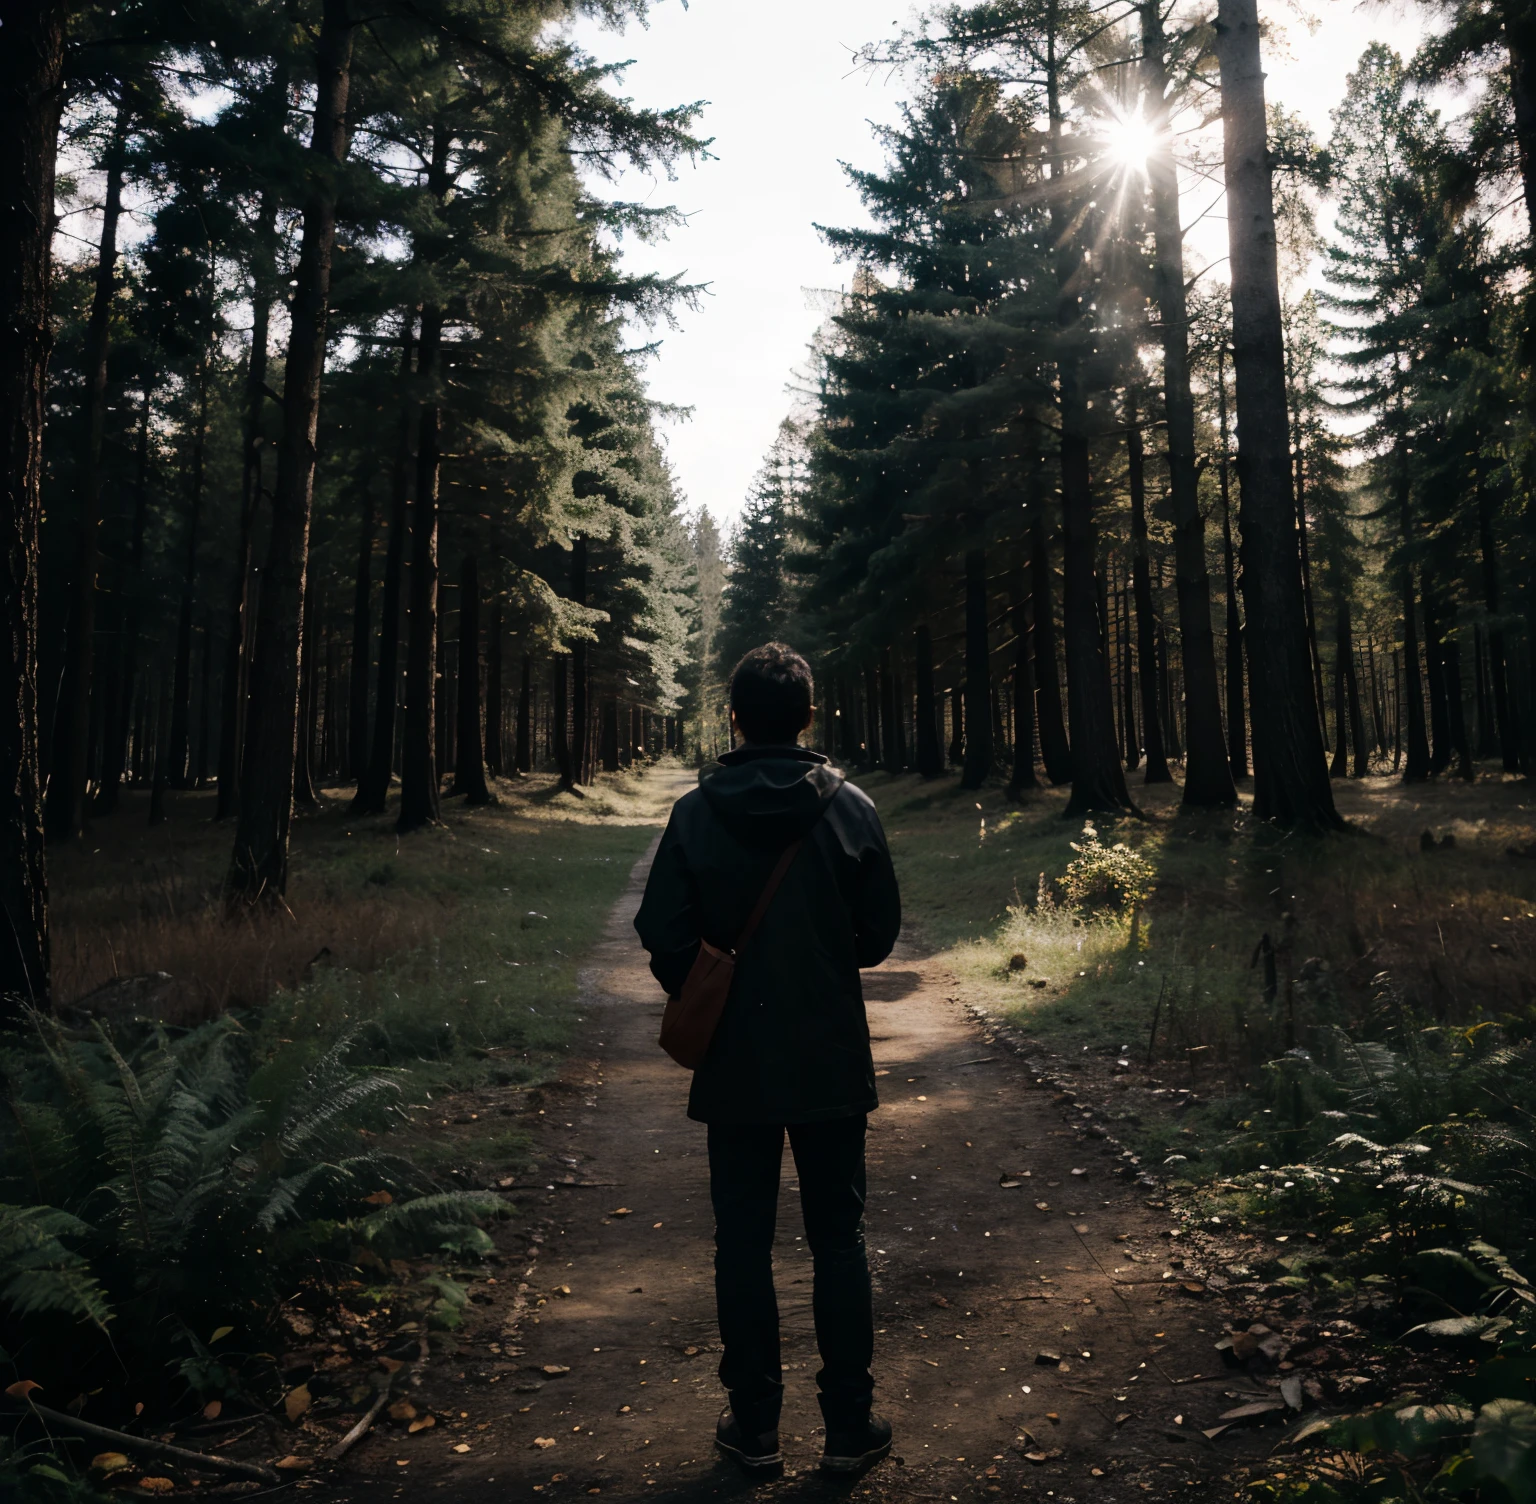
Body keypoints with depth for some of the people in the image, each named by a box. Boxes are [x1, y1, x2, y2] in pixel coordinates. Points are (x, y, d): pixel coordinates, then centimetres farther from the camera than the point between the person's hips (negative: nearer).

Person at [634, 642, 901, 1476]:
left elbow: (663, 937, -8)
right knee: (838, 1238, 13)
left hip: (734, 1064, 0)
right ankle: (850, 1426, 23)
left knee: (743, 1243, 13)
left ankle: (753, 1423, 25)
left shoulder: (695, 814, -9)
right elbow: (879, 933, -3)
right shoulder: (850, 808, -8)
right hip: (833, 1062, 1)